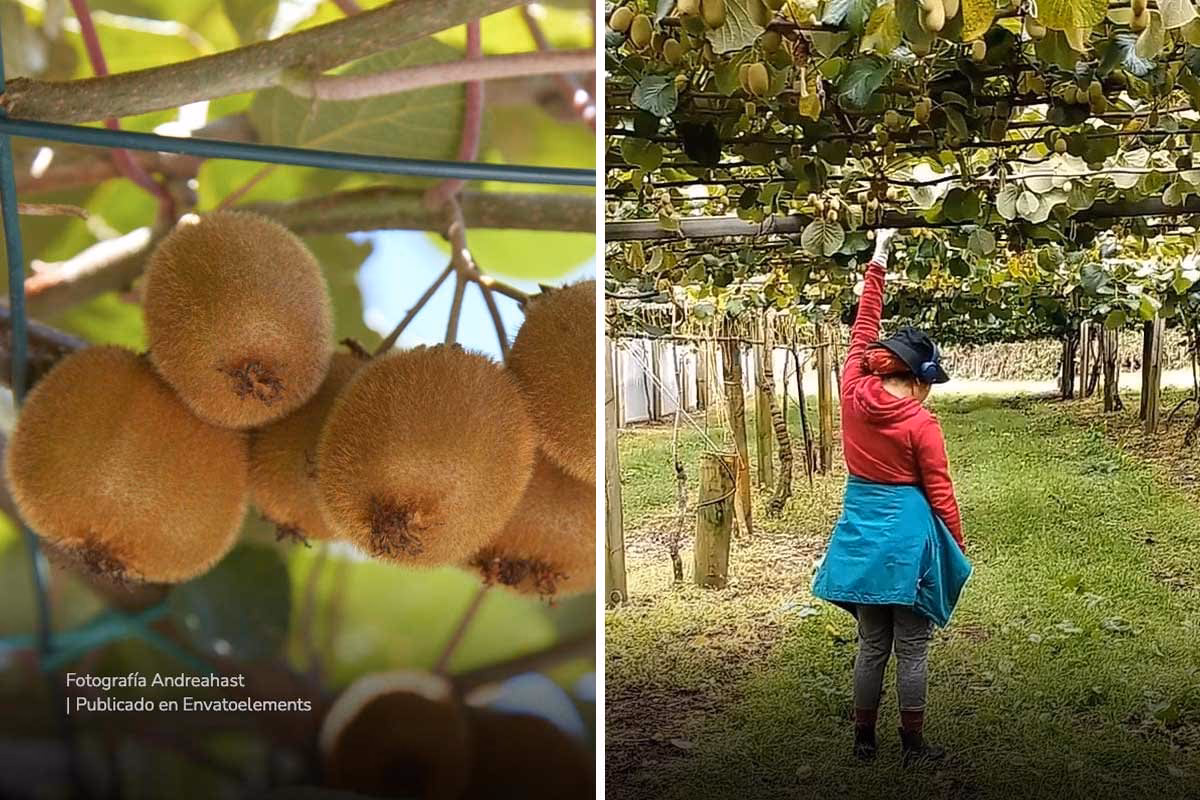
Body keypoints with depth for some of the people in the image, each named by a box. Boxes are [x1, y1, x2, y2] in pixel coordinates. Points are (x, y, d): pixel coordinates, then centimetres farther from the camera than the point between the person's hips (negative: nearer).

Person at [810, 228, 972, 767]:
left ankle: (863, 740, 21)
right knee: (911, 649, 6)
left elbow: (863, 331, 9)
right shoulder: (921, 424, -13)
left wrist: (877, 263, 13)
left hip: (861, 531, 5)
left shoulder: (853, 395, -3)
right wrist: (958, 549, 6)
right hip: (907, 535, -5)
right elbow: (940, 494, -7)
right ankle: (913, 746, 15)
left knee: (870, 645, 14)